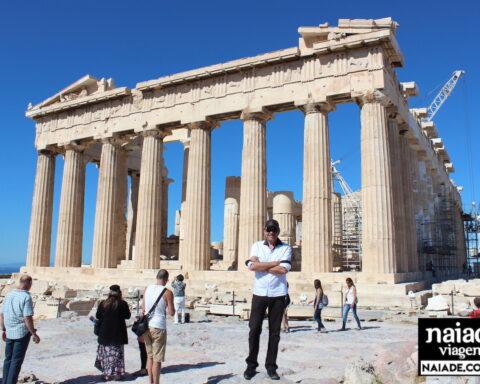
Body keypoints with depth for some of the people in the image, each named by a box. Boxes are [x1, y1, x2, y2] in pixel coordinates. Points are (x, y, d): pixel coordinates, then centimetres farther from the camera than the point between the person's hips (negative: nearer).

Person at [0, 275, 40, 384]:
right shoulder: (26, 297, -17)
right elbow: (28, 318, -20)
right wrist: (34, 334, -12)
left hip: (9, 333, 6)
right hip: (22, 333, -6)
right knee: (16, 361, 4)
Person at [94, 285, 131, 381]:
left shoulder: (102, 304, -5)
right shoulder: (123, 304, -11)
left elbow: (97, 316, 4)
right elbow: (127, 316, -1)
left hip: (105, 332, 2)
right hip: (118, 333, -2)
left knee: (106, 353, 15)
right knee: (117, 353, 7)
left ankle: (107, 373, 22)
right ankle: (116, 374, 9)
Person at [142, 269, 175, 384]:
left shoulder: (147, 289, 5)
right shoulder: (167, 293, -11)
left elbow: (143, 308, 12)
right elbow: (171, 313, -11)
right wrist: (172, 309, 12)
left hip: (146, 326, 6)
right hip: (158, 327, -6)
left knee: (149, 356, 19)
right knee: (157, 359, 4)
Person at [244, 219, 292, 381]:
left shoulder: (286, 248, 1)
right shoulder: (257, 246, 4)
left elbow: (283, 269, -15)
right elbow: (252, 266, -13)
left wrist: (260, 264, -11)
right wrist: (276, 262, -12)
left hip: (278, 295, 0)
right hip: (259, 293, 0)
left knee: (275, 332, 7)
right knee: (254, 330, 3)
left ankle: (271, 366, 18)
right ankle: (251, 365, 17)